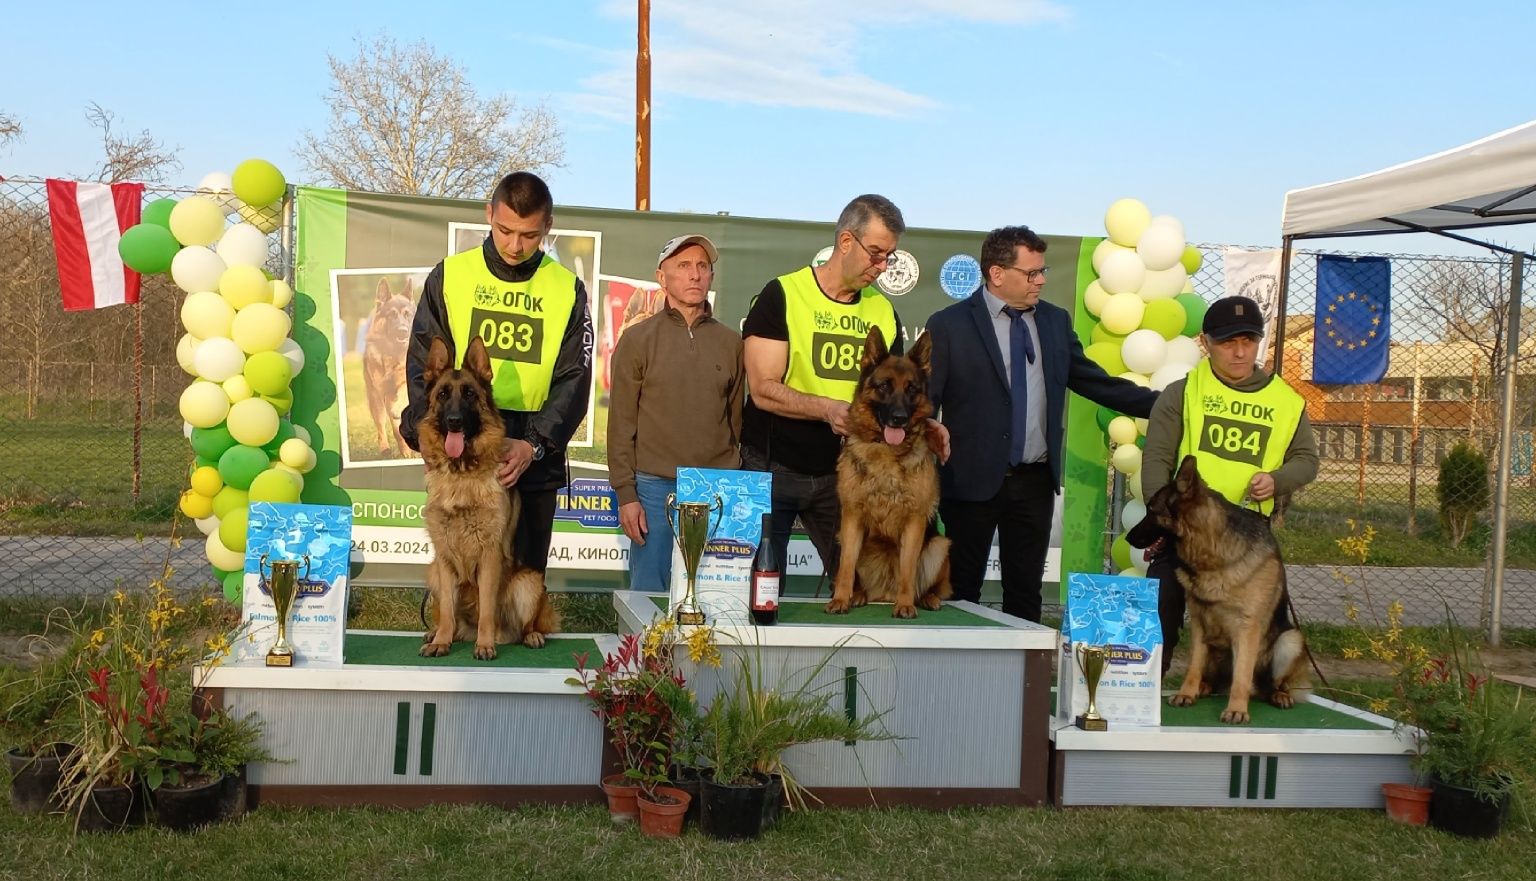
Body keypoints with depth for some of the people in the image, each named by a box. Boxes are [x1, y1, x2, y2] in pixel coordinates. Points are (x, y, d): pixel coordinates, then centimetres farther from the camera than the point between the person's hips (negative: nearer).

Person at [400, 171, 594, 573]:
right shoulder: (450, 275, 3)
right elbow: (423, 365, 0)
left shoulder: (567, 289, 4)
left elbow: (573, 380, -1)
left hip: (536, 465, 1)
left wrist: (534, 444, -14)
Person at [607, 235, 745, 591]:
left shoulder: (731, 343, 9)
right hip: (654, 487, -2)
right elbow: (621, 423, 0)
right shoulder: (637, 339, 2)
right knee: (650, 596, 3)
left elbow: (737, 418, 12)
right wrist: (625, 493, -6)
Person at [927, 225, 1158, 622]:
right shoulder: (949, 325, -6)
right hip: (971, 481, -4)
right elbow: (923, 401, -6)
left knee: (1026, 590, 11)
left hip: (1035, 483, 4)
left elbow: (1094, 381, 13)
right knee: (961, 592, 6)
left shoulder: (1056, 321, 8)